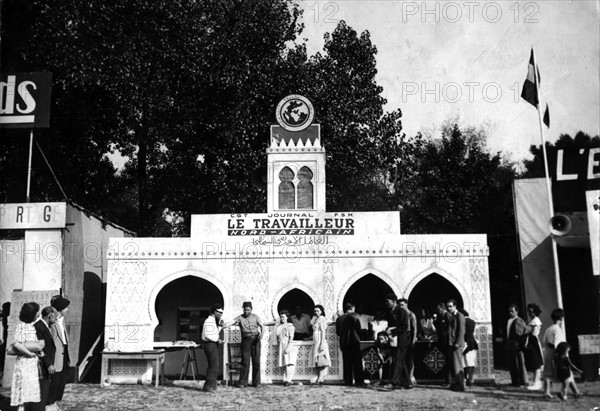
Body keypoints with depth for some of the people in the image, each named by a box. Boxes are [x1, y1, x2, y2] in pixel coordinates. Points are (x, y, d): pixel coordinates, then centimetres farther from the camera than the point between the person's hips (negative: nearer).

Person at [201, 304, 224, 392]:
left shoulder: (214, 321, 15)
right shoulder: (209, 321, -17)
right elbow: (207, 335, -24)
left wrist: (220, 325, 6)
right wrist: (217, 340, -17)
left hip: (213, 345, 11)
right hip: (210, 344, -11)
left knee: (212, 365, 16)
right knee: (214, 366, -12)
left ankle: (212, 385, 23)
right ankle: (208, 386, -9)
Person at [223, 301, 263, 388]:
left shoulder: (255, 317, 8)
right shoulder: (240, 318, 2)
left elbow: (262, 326, 2)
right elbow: (232, 322, -14)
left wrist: (261, 333, -18)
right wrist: (224, 325, -33)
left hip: (255, 339, 1)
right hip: (246, 340, -1)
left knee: (256, 361, 2)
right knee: (245, 361, -3)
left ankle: (256, 382, 9)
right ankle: (242, 382, 2)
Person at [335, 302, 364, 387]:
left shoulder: (339, 318, 10)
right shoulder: (354, 315, -2)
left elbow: (337, 332, 8)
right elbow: (358, 328, -7)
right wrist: (358, 336, 9)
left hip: (344, 342, 4)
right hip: (354, 341, -4)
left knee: (347, 363, 7)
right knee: (357, 362, -2)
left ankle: (348, 381, 5)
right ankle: (359, 381, -7)